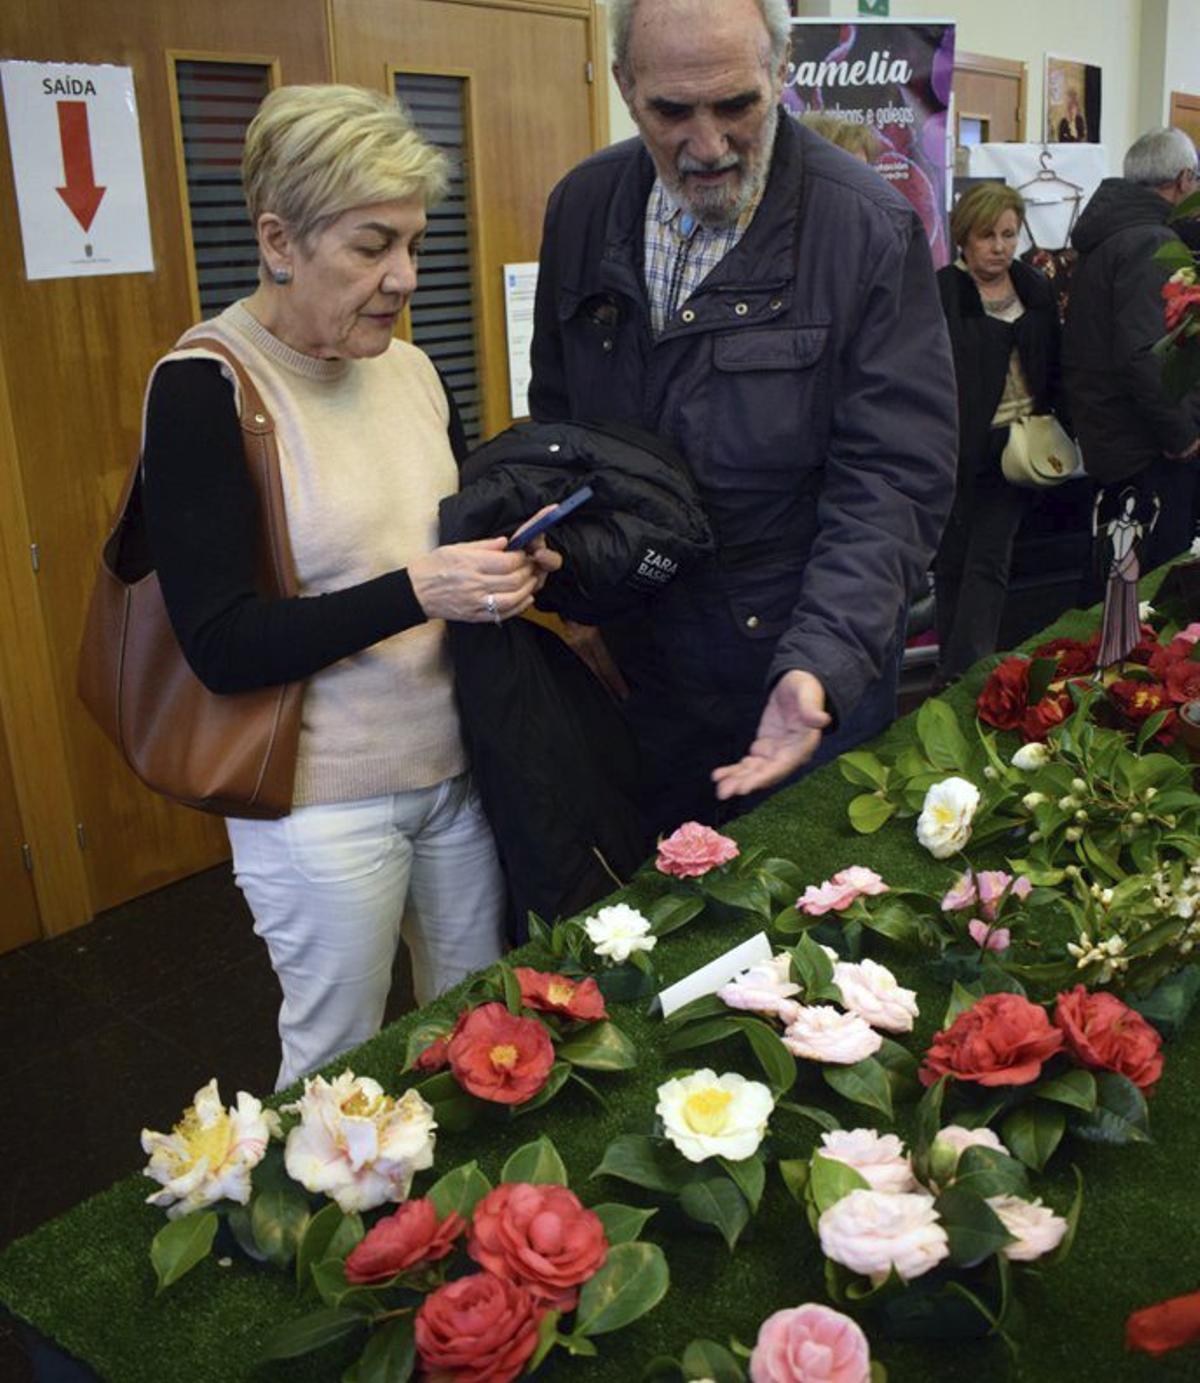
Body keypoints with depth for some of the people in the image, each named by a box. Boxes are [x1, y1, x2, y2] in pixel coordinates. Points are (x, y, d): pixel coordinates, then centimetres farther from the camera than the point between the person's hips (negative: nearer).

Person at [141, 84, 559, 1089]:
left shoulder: (411, 369, 5)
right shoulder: (204, 387, -14)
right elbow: (221, 646, -18)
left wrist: (511, 565, -5)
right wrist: (416, 592, -27)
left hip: (456, 764, 6)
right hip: (324, 801, -6)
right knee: (338, 1067, 11)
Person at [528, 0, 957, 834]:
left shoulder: (871, 228, -15)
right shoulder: (582, 208, 0)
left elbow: (891, 480, -18)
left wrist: (821, 663, -31)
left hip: (815, 680, -4)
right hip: (635, 671, 4)